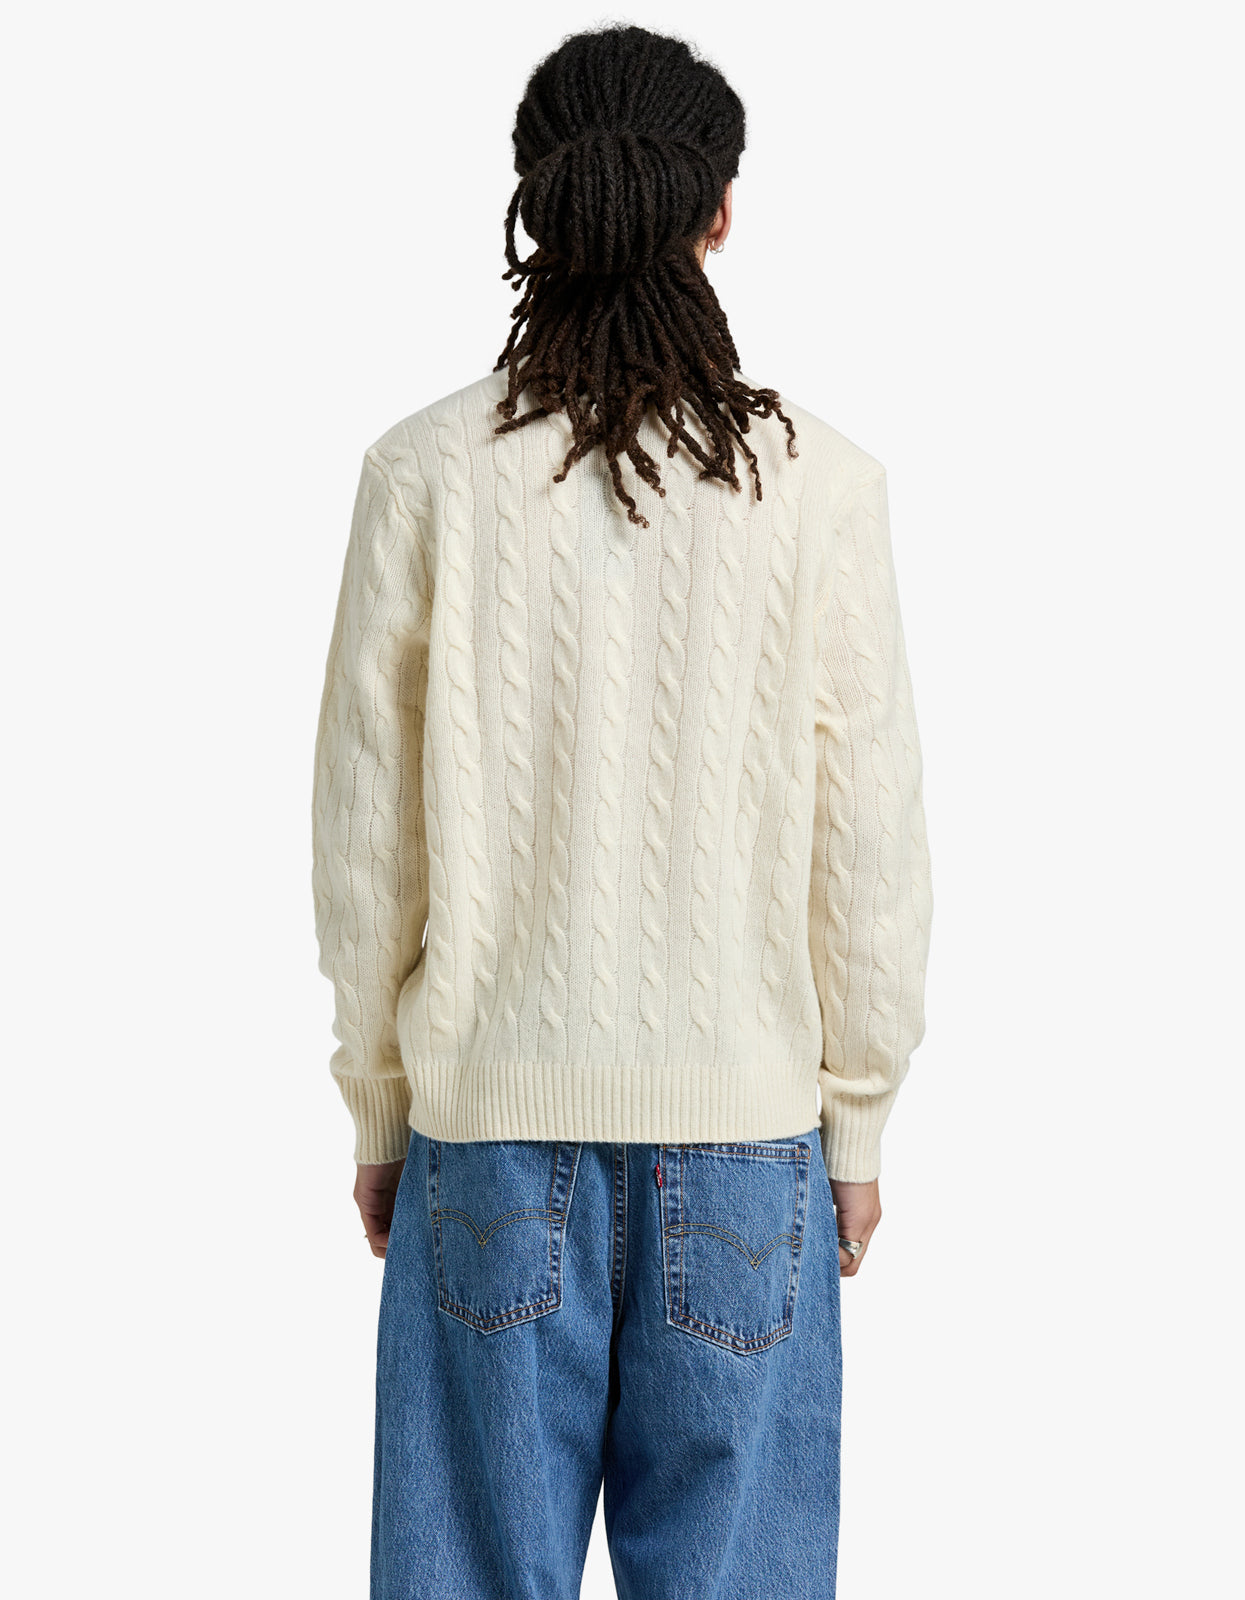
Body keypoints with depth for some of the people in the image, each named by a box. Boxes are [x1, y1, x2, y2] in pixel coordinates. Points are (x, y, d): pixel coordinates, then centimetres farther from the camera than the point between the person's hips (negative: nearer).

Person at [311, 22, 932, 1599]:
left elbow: (366, 836, -1)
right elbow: (870, 839, -3)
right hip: (743, 1109, 0)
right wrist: (859, 1120, 8)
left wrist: (379, 1107, 10)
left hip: (493, 1110, 1)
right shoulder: (818, 482, -7)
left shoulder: (426, 473, -6)